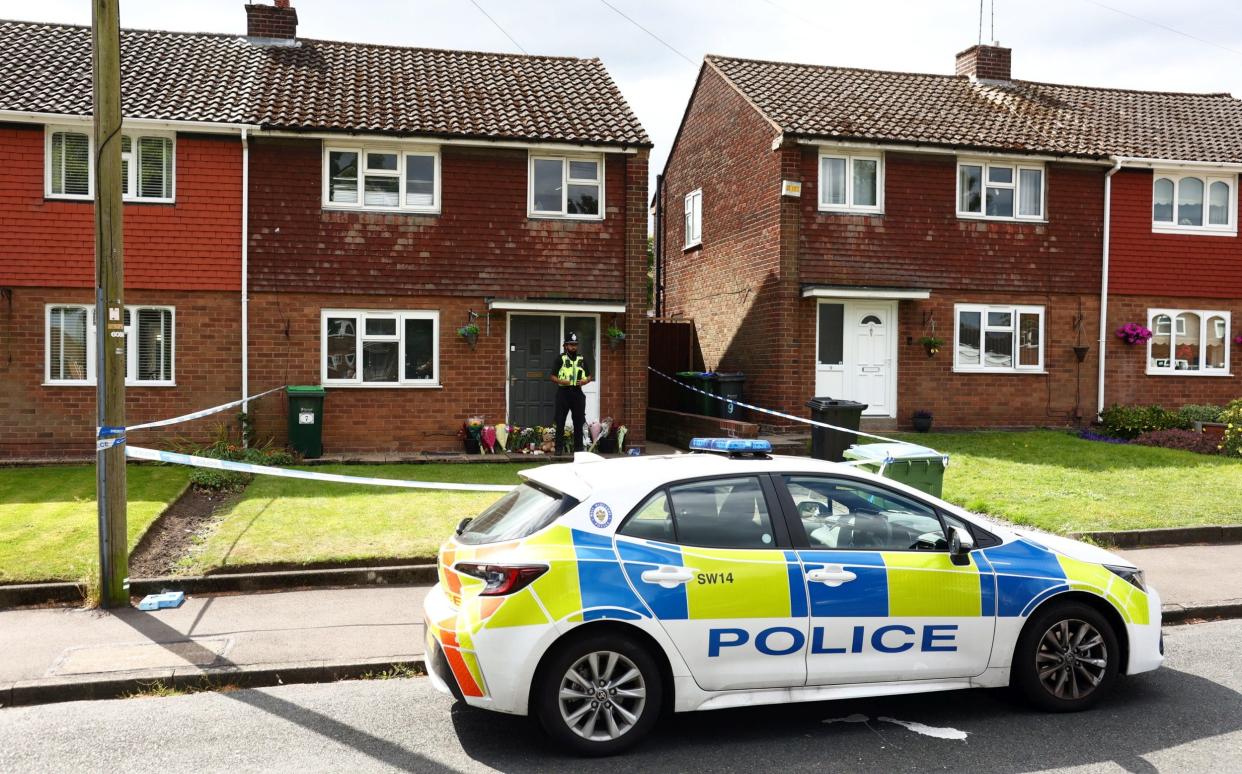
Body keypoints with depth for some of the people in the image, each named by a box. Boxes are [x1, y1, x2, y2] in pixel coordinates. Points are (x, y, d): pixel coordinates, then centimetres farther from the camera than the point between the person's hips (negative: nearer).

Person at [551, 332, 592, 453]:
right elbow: (553, 376, 1)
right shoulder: (561, 359, 2)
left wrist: (585, 381, -4)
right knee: (560, 422, -3)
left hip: (577, 392, 3)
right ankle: (558, 448, 0)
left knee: (578, 422, 6)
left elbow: (589, 376, 17)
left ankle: (578, 447, 14)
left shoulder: (582, 359, 13)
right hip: (563, 392, -3)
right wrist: (561, 381, -17)